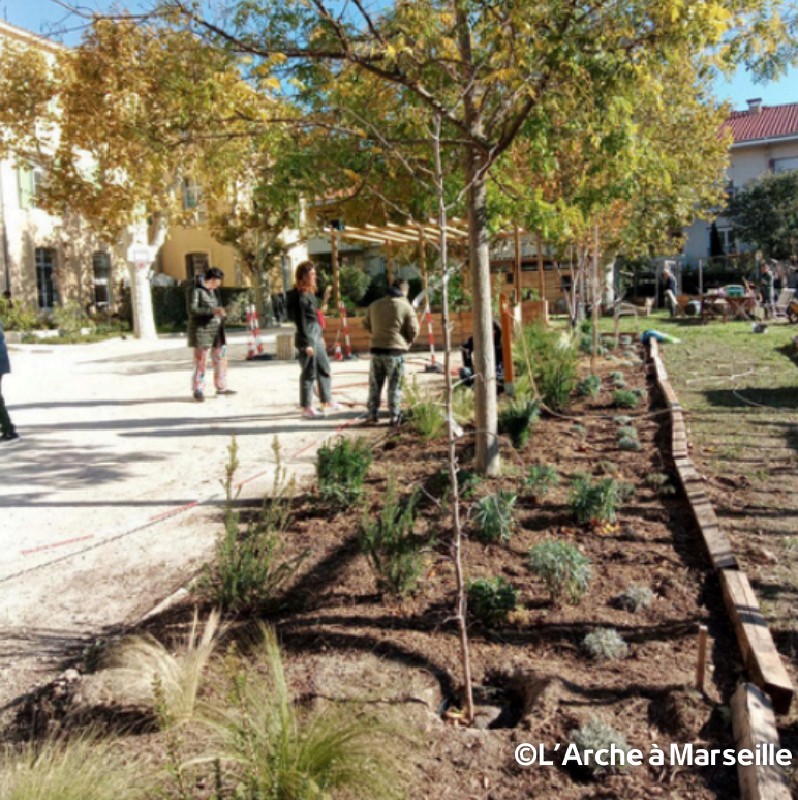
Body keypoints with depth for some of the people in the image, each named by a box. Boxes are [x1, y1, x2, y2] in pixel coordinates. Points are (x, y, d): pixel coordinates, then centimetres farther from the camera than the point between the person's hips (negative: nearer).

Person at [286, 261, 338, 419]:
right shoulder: (298, 295, -16)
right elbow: (300, 321, -18)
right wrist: (306, 343, -19)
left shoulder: (310, 292, 12)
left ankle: (327, 402, 29)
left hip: (316, 335, 10)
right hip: (307, 337, -10)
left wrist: (320, 335, 20)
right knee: (309, 373, -2)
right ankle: (306, 408, 8)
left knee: (324, 369, 17)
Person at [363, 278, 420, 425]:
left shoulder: (375, 305, 8)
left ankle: (372, 415, 14)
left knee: (375, 385, 12)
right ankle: (395, 417, 7)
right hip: (395, 351, -4)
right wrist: (407, 342, 13)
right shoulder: (406, 307, -6)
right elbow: (414, 330, -5)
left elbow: (366, 324, 17)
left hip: (376, 349, 4)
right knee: (395, 386, 5)